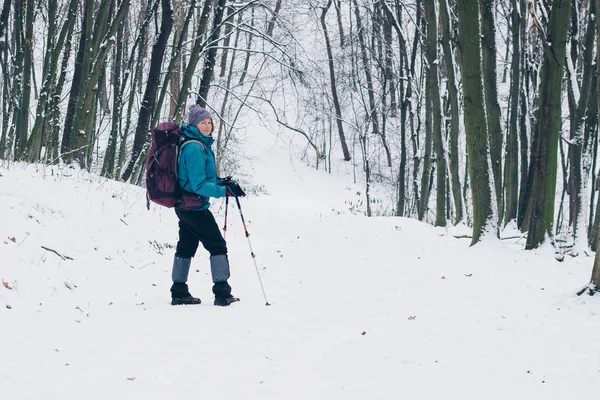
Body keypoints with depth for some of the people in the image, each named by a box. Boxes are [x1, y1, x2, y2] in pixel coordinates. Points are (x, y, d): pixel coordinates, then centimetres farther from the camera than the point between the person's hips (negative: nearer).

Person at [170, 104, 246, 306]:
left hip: (184, 205, 10)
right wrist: (225, 190, -28)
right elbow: (198, 185, -24)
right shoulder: (195, 148, -20)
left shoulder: (201, 145, 12)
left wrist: (221, 182, 7)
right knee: (218, 246, -4)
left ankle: (179, 293, 21)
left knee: (186, 247, 15)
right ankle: (222, 293, -4)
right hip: (195, 206, -10)